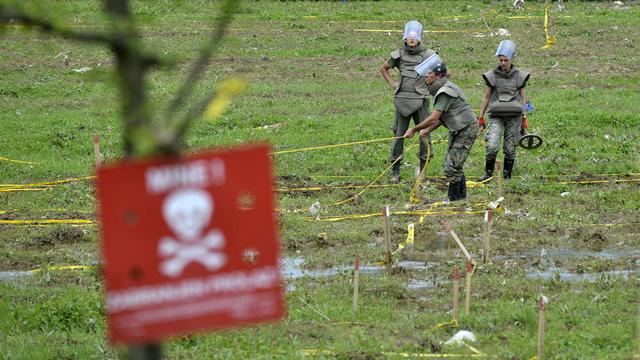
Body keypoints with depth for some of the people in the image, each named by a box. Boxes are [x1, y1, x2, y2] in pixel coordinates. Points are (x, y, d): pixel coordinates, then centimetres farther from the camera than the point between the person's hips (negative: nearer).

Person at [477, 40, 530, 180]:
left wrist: (524, 118, 10)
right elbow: (486, 97, 10)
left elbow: (522, 98, 12)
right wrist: (480, 117, 9)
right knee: (492, 146, -17)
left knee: (510, 149, 2)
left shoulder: (519, 76, 5)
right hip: (496, 116, -1)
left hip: (514, 116, 1)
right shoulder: (492, 76, 3)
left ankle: (507, 176, 14)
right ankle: (488, 173, 0)